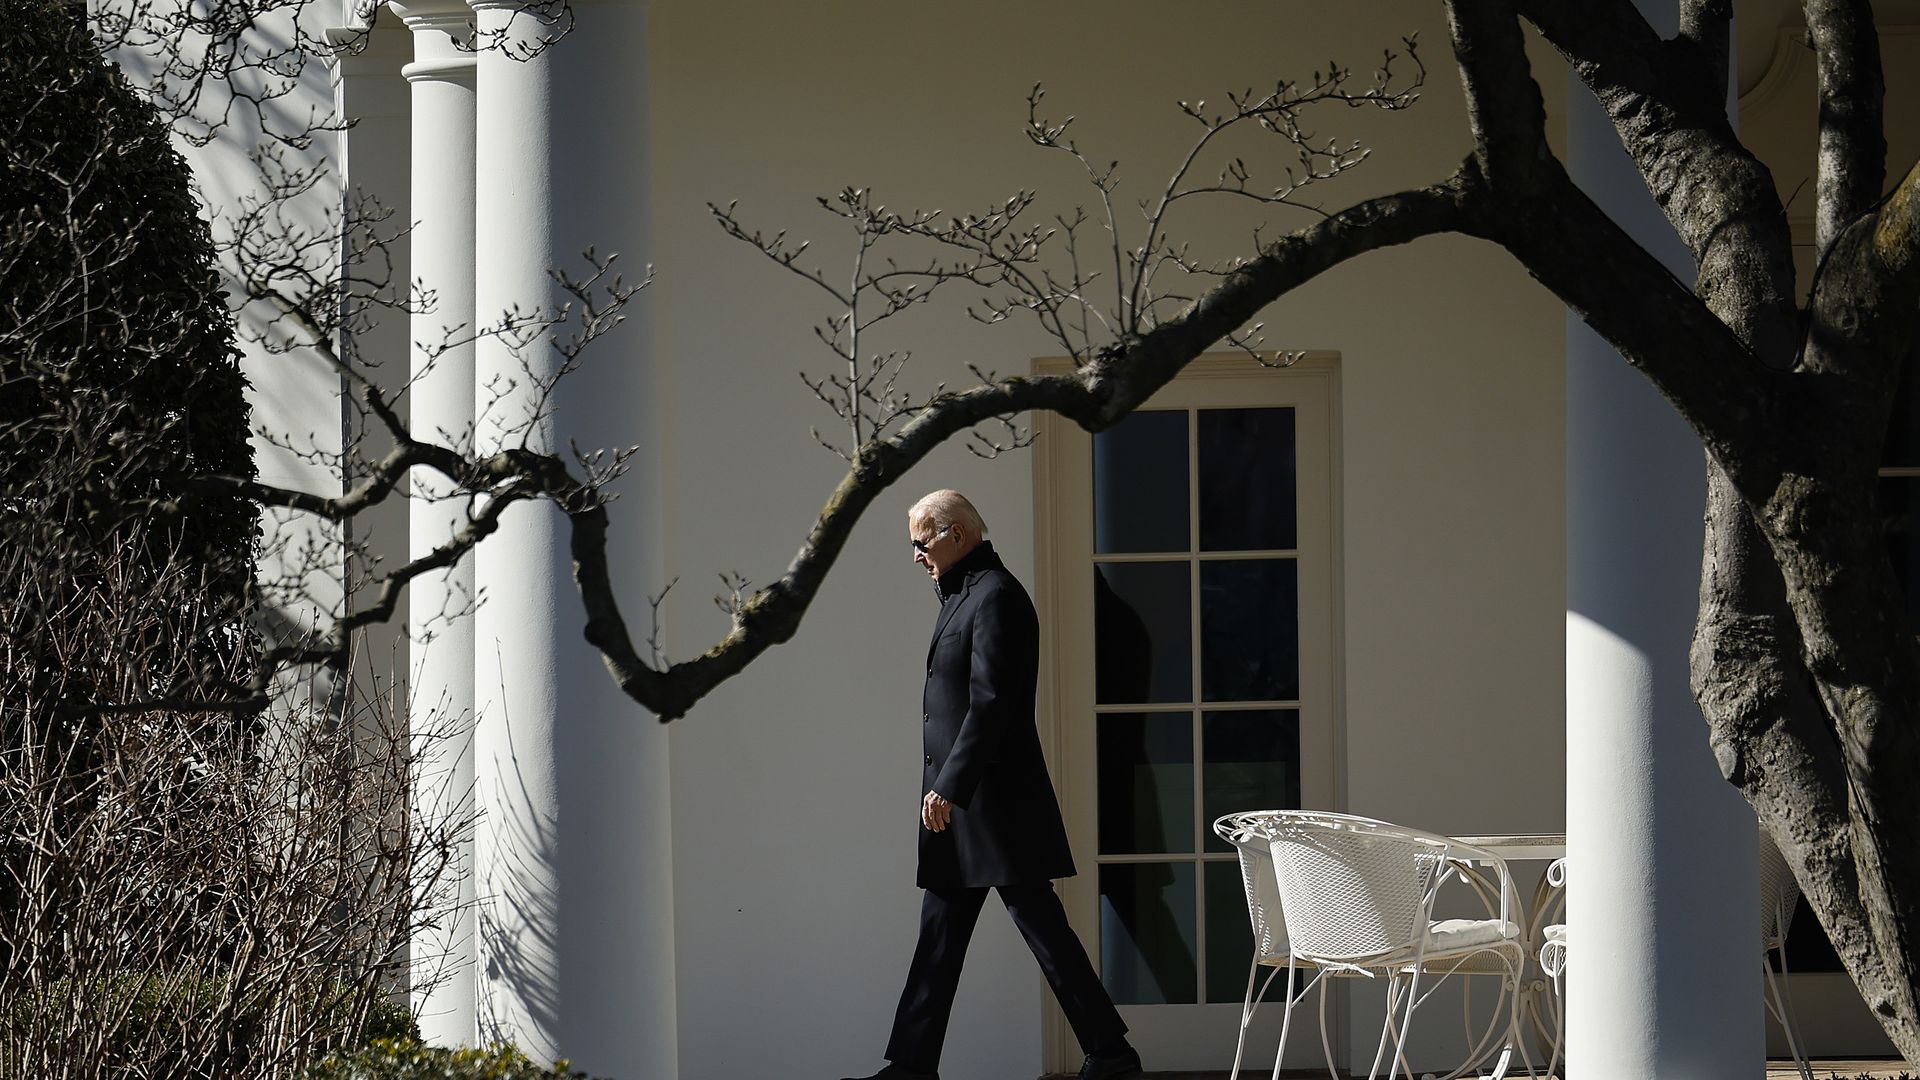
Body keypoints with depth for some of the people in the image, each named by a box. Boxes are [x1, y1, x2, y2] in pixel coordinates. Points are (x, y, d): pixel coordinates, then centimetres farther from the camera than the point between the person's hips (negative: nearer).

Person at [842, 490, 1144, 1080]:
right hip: (958, 802, 10)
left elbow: (990, 702, -21)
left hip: (994, 801, -10)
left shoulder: (995, 596, -14)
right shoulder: (963, 594, 17)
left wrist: (949, 787, -22)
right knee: (939, 936, 10)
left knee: (1041, 926, -6)